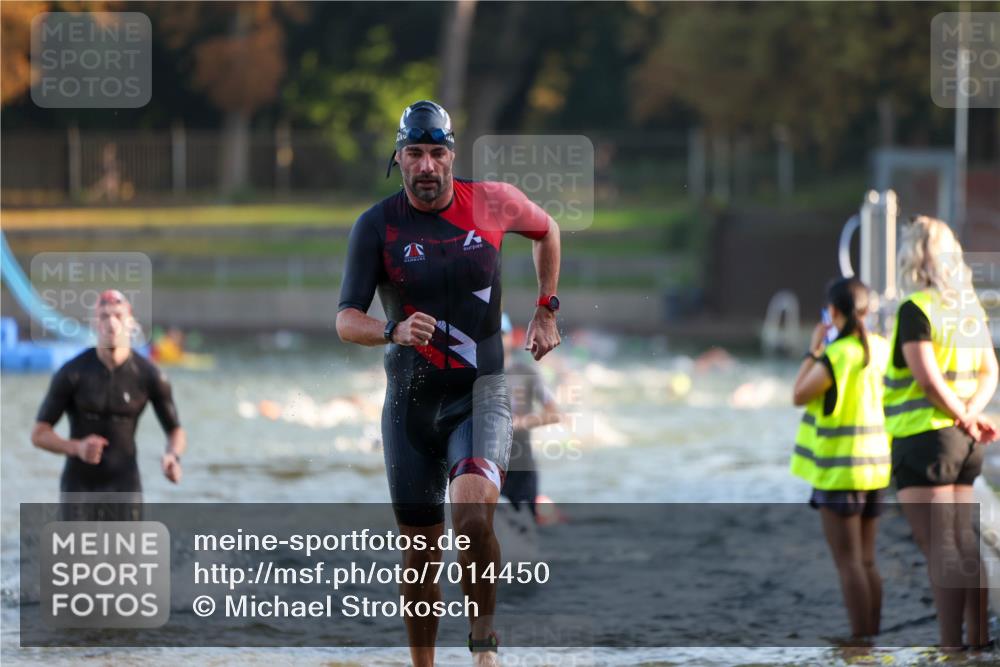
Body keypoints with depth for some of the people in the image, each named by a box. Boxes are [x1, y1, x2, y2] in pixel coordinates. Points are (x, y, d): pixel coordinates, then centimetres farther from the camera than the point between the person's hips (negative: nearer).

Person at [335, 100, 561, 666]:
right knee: (420, 552, 6)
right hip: (411, 401, 1)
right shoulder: (377, 226, -5)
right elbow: (347, 321, -11)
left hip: (481, 393, -1)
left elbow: (547, 230, 20)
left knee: (473, 515, -27)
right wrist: (395, 331, -31)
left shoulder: (492, 202, -3)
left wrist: (546, 311, 18)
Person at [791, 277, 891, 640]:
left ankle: (861, 640, -6)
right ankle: (872, 634, 14)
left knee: (848, 562, -4)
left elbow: (799, 395, -9)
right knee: (866, 561, 13)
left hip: (839, 470, -7)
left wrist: (814, 349, -2)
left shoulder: (837, 354, -17)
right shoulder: (880, 349, 3)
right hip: (875, 464, 7)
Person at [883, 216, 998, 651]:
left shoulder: (916, 309, -12)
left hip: (923, 436, -7)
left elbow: (927, 376, -21)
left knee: (939, 549, -8)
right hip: (963, 442, 7)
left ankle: (950, 648, -10)